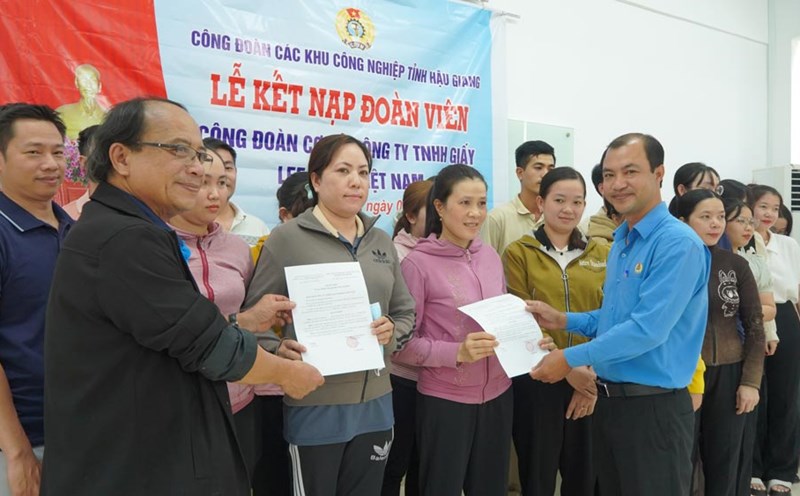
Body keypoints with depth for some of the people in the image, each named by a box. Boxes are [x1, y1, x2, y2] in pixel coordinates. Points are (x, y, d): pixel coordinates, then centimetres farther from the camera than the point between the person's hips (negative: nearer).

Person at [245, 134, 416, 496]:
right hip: (314, 406, -5)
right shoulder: (287, 238, -6)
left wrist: (391, 332, -7)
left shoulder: (381, 242, 9)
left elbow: (406, 313, 14)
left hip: (375, 403, 5)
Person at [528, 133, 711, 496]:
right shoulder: (619, 242, 11)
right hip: (608, 398, 8)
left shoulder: (679, 243, -18)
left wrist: (571, 358, -19)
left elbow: (648, 329, -26)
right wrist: (564, 321, 3)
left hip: (655, 405, -8)